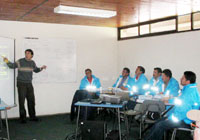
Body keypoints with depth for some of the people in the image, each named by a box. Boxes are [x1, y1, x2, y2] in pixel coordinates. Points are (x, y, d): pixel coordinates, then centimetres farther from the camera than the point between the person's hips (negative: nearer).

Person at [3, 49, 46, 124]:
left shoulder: (32, 62, 7)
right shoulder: (20, 61, -7)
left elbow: (36, 70, 21)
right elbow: (12, 66, -3)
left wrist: (41, 68, 4)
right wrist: (7, 61, -20)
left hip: (29, 84, 5)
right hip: (21, 84, -5)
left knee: (31, 101, 9)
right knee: (22, 101, -3)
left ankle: (32, 116, 21)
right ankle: (22, 118, 7)